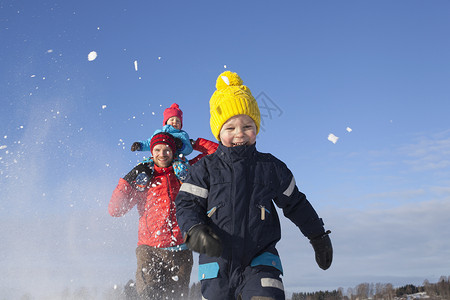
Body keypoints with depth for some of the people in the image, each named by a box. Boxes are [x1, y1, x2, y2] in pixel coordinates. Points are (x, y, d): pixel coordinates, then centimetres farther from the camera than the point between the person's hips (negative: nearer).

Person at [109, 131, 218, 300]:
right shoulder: (142, 178, 10)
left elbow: (216, 152, 17)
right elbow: (114, 210, 5)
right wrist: (128, 180, -3)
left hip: (181, 251, 1)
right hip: (150, 249, -1)